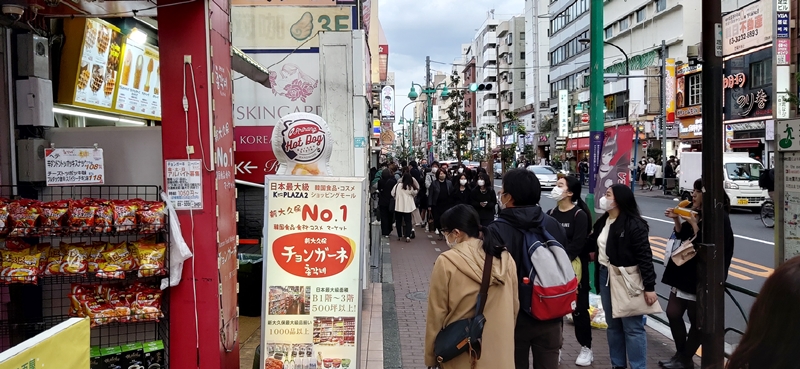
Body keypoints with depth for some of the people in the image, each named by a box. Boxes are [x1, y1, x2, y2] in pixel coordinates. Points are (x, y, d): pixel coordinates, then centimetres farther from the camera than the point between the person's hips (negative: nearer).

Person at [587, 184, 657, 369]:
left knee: (632, 327, 2)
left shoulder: (634, 224, -16)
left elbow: (645, 257, -18)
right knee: (613, 325, 16)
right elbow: (592, 244, 14)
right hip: (605, 276, 8)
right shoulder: (602, 222, 8)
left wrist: (649, 286, -20)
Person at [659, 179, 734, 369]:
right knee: (673, 313, 10)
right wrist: (677, 220, 3)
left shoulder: (719, 217, -16)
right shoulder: (698, 213, 10)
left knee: (696, 320, 6)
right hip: (684, 271, 9)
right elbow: (683, 237, 16)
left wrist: (693, 223, -21)